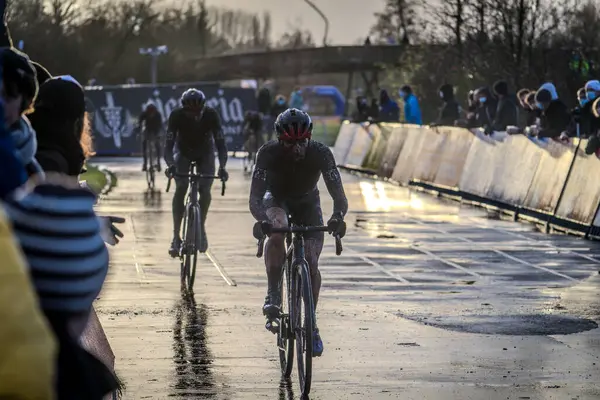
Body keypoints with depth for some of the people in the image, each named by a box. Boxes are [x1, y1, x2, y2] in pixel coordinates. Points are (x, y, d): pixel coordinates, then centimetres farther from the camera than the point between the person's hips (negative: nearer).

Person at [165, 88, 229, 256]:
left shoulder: (211, 115, -30)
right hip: (183, 152, -1)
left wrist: (222, 167, -47)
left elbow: (220, 143, -31)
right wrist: (170, 165, -52)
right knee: (180, 188, -20)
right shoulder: (177, 115, -30)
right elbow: (169, 145, -33)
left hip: (205, 153, 1)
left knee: (205, 191, -15)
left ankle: (201, 226, 11)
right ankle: (176, 236, -17)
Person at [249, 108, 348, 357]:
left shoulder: (320, 154, -30)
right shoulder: (268, 153, -31)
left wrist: (338, 217, -54)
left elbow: (339, 196, -31)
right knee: (277, 229, -37)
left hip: (307, 203, 1)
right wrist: (262, 220, -56)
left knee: (311, 263, -12)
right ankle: (273, 294, -25)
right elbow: (255, 198, -34)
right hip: (276, 199, -1)